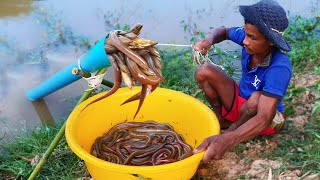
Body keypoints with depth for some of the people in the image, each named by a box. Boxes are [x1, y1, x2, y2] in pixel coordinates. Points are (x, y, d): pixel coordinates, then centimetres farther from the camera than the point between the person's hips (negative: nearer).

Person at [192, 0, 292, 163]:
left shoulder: (279, 68, -37)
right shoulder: (250, 39, -20)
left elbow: (264, 119, -45)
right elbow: (224, 31, 3)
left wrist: (227, 140, -62)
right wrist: (209, 39, -22)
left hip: (269, 118, -5)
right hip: (240, 102, 5)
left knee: (256, 99, -40)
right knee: (204, 71, -15)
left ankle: (231, 130, -8)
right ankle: (222, 119, 2)